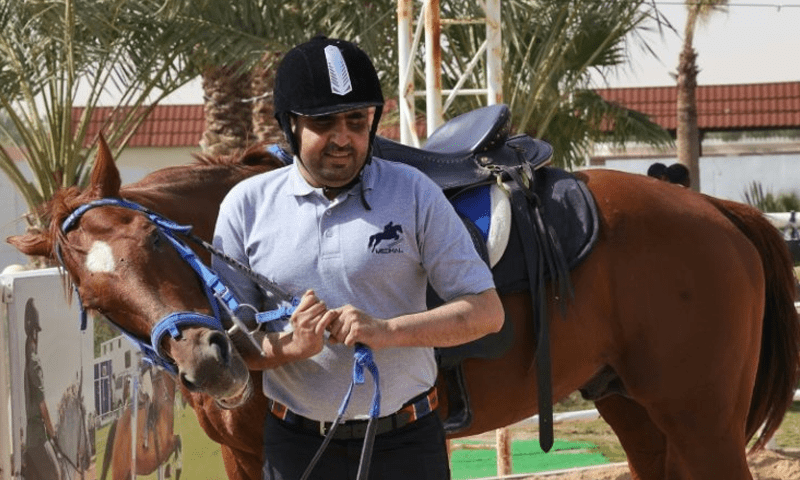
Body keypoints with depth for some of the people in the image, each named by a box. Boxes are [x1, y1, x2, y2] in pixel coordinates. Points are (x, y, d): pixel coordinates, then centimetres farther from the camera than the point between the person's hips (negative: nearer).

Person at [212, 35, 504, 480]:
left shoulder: (413, 193, -3)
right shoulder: (246, 206, 0)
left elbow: (486, 311, -6)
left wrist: (387, 330, -20)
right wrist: (290, 346, -19)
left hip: (406, 442, -1)